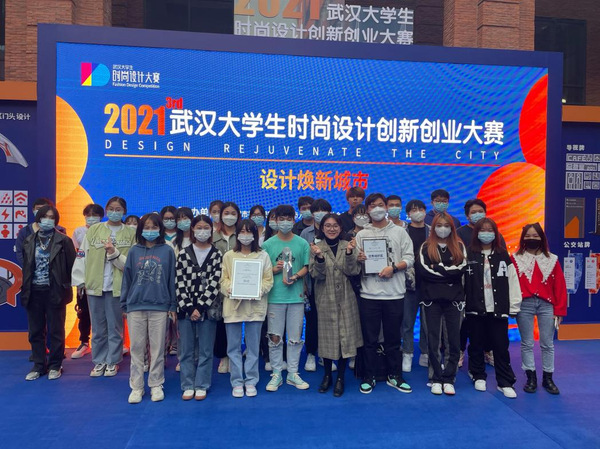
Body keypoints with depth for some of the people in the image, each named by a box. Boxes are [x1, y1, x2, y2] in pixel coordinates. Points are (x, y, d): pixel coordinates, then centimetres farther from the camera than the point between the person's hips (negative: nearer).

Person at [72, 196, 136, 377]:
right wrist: (80, 281, 3)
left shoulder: (130, 234, -1)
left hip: (117, 286, -2)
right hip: (94, 285, 2)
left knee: (115, 326, 7)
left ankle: (113, 361, 21)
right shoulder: (93, 230, 4)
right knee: (98, 327, 12)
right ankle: (99, 361, 24)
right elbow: (82, 255, 5)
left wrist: (114, 253, -20)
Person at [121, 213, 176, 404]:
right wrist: (125, 303, 7)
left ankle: (156, 385, 19)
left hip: (159, 306, -1)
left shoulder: (167, 251, 1)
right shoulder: (134, 251, 6)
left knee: (157, 348, 7)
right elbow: (127, 278, 9)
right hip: (135, 306, 2)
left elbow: (171, 279, 2)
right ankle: (136, 387, 19)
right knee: (136, 348, 8)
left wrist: (172, 305, 2)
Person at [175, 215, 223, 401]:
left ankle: (201, 386, 19)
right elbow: (179, 283, -1)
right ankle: (188, 386, 21)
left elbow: (214, 283, -7)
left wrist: (200, 307, -13)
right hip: (185, 309, 1)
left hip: (207, 308, -1)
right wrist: (189, 308, -10)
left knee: (205, 350, 6)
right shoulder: (184, 254, 3)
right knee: (186, 350, 8)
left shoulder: (217, 255, 1)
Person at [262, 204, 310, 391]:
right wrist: (274, 270, -14)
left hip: (296, 296, 1)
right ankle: (276, 374, 17)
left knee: (295, 338, 7)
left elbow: (306, 267, 4)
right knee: (275, 337, 4)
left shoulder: (302, 243, 4)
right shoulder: (268, 244, 3)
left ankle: (293, 374, 21)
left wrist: (294, 277, -13)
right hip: (275, 297, 0)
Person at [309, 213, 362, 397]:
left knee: (346, 336, 2)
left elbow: (353, 271, -5)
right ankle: (327, 375, 26)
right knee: (327, 337, 7)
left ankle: (340, 378, 17)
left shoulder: (348, 246, 3)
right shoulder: (316, 248, 0)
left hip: (346, 299, 1)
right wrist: (319, 258, -26)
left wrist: (349, 253, -20)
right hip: (325, 299, -1)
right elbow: (316, 274, -9)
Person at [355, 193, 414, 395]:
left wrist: (393, 267, -14)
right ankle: (369, 377, 19)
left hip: (394, 294, 0)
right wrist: (359, 259, -15)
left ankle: (394, 376, 24)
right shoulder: (361, 235, 9)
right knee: (370, 338, 6)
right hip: (369, 294, 0)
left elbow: (409, 258, 2)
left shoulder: (399, 232, 8)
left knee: (393, 338, 9)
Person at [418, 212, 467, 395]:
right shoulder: (426, 247, 5)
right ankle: (436, 379, 14)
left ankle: (448, 379, 15)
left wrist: (437, 268, -11)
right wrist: (448, 272, -10)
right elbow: (423, 270, -10)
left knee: (454, 339, 4)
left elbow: (462, 268, -8)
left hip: (454, 298, 1)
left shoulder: (459, 246, 8)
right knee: (433, 339, 3)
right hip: (431, 298, -1)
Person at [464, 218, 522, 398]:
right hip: (475, 308, 0)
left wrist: (514, 306, -2)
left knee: (501, 346, 3)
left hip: (498, 309, 0)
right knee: (477, 344, 10)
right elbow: (460, 279, 1)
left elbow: (512, 281, 3)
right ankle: (479, 377, 27)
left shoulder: (503, 255, 5)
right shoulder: (469, 254, 2)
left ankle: (505, 383, 14)